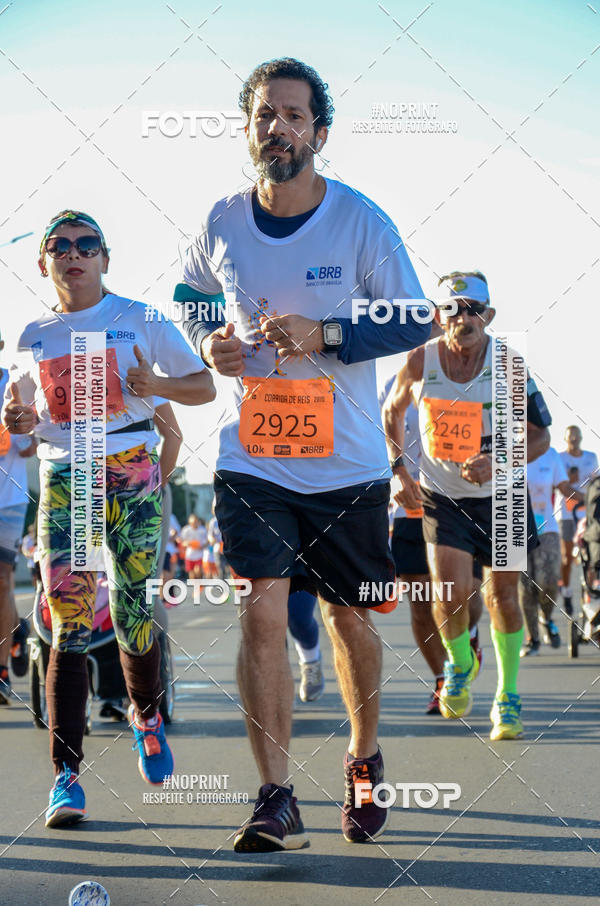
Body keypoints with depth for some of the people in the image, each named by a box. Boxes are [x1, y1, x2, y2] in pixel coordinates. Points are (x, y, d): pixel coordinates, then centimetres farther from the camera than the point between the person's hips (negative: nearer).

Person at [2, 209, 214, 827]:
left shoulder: (140, 319, 3)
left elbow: (204, 388, 5)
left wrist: (156, 385, -14)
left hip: (131, 473, -1)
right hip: (62, 482, 2)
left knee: (133, 613, 0)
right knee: (70, 627, -7)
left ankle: (146, 715, 32)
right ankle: (66, 773, -6)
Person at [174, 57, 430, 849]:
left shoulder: (360, 220, -9)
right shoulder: (222, 222, -2)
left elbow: (414, 320, -5)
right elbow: (192, 294, 18)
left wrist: (326, 334, -19)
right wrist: (209, 339, -4)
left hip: (347, 464, -1)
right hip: (252, 458, 1)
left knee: (350, 617, 12)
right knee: (262, 611, -11)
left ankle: (364, 760, 36)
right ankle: (276, 800, -4)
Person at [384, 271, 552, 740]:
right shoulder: (420, 362, -10)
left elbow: (540, 437, -9)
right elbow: (393, 412, 10)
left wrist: (498, 462, -26)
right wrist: (399, 470, -1)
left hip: (500, 496, 0)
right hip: (442, 497, 0)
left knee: (503, 596, 4)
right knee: (451, 594, -14)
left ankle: (508, 695, 24)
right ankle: (461, 664, 19)